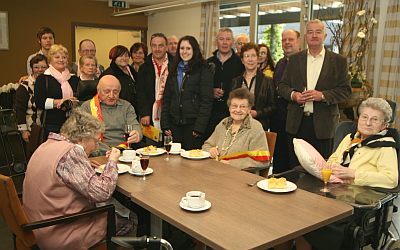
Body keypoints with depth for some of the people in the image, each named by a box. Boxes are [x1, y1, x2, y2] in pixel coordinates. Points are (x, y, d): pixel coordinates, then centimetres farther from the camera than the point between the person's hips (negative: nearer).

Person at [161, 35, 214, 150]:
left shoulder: (203, 71, -3)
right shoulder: (174, 70, 14)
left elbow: (206, 101, -8)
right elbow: (166, 99, 13)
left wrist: (199, 127, -15)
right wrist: (165, 124, 4)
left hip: (192, 124, -4)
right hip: (174, 124, 5)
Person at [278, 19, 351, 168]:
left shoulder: (338, 61, 3)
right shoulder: (295, 59, 10)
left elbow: (345, 90, -1)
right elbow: (282, 86, 10)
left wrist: (323, 95, -17)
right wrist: (293, 94, -11)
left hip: (323, 124, -2)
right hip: (297, 123, 2)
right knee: (295, 166, 9)